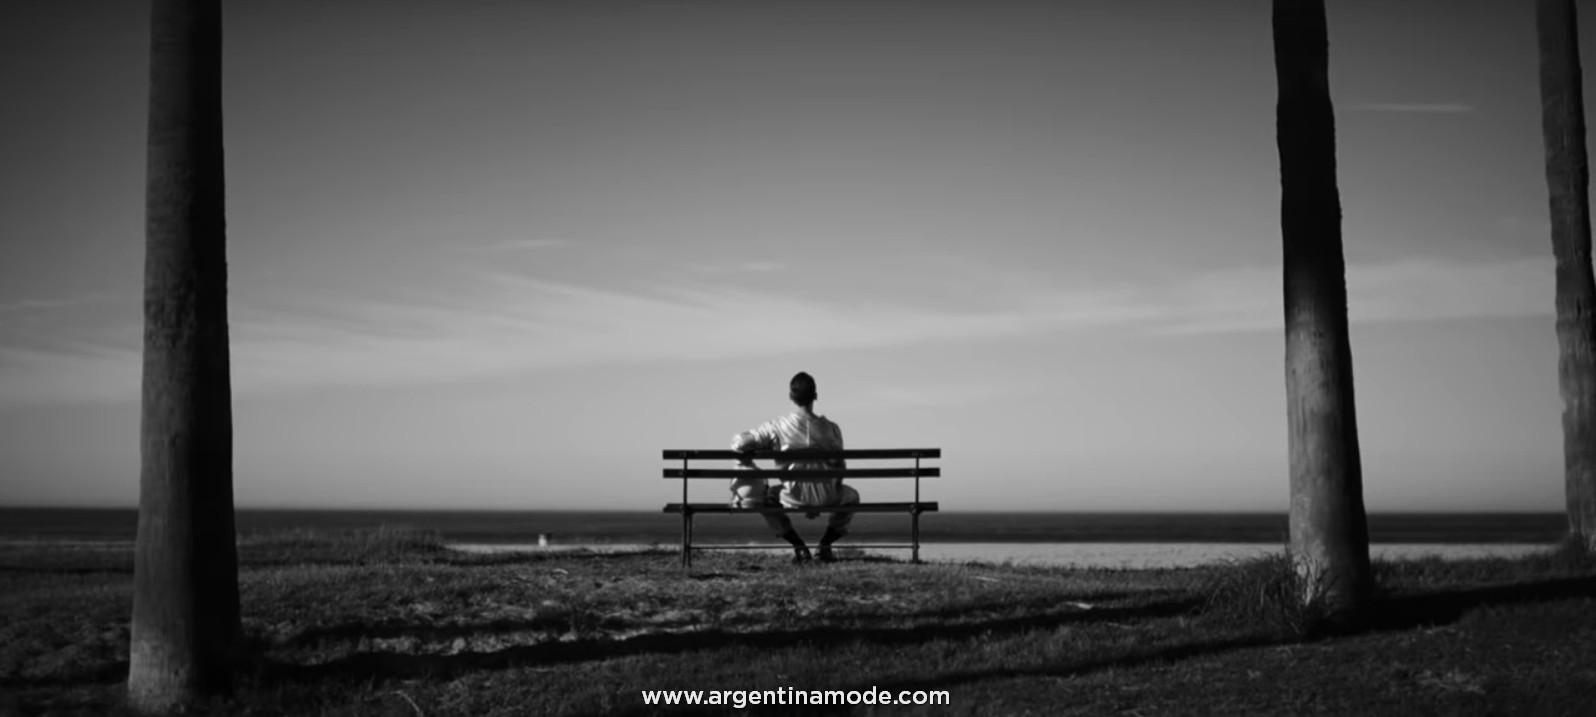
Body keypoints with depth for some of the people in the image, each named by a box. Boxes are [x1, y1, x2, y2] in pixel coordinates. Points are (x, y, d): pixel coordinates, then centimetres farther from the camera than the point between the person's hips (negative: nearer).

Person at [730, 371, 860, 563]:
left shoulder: (777, 426, -4)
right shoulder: (830, 428, 0)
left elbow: (739, 443, -5)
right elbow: (839, 465, 7)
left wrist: (749, 466, 13)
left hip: (794, 497, -1)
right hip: (826, 497, 1)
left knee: (765, 497, 30)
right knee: (851, 496, 33)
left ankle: (798, 545, 19)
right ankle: (826, 544, 19)